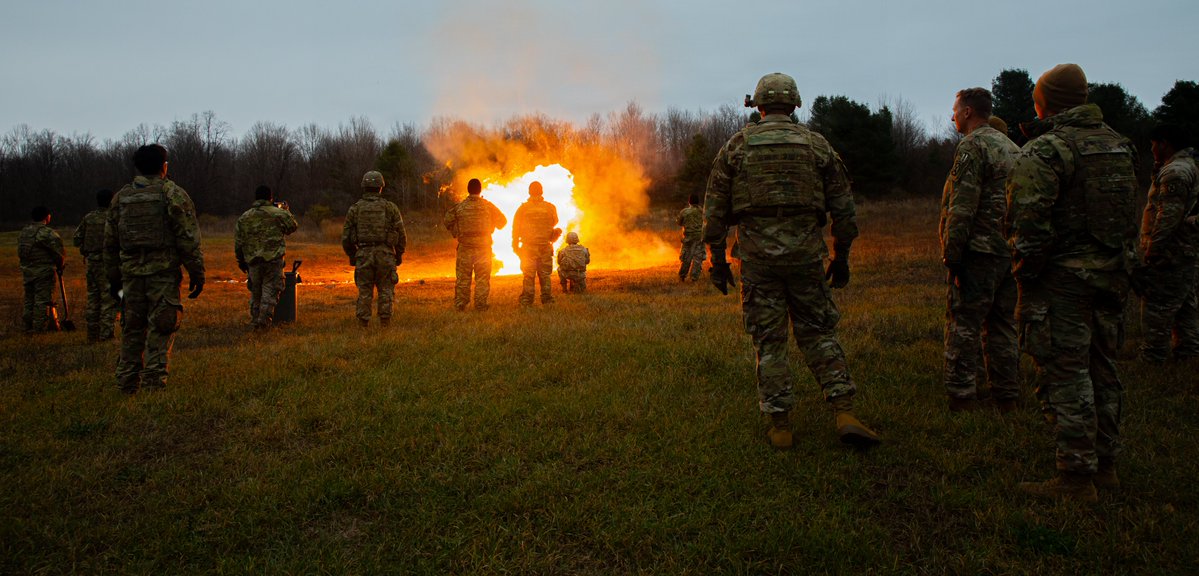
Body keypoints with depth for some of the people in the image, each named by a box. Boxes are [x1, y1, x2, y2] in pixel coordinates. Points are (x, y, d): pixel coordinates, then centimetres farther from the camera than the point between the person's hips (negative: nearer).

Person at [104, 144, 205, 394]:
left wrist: (114, 277, 22)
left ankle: (127, 383, 17)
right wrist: (197, 273, -5)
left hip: (131, 272, 5)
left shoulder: (121, 197, 13)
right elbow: (188, 239, -9)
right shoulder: (173, 194, -3)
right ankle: (154, 381, -6)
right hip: (164, 272, -5)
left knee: (132, 328, 12)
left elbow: (110, 242, 16)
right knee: (160, 328, -2)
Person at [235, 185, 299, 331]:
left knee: (255, 292, 15)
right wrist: (286, 211, 27)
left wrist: (241, 261, 19)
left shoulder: (243, 217, 9)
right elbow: (293, 226, 12)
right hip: (274, 259, -4)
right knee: (270, 291, 0)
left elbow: (238, 242, 10)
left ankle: (255, 322, 19)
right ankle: (264, 323, -6)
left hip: (252, 260, 4)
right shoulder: (279, 213, -3)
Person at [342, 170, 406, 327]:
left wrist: (352, 256, 19)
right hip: (385, 255, -1)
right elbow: (401, 236, 2)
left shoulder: (355, 209, 3)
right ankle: (385, 321, 5)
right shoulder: (390, 207, 0)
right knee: (385, 290, 8)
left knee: (364, 291, 8)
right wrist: (399, 255, 15)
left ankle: (363, 323, 7)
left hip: (363, 255, 1)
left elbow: (346, 237, 5)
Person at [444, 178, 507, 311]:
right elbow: (502, 221, 5)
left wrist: (456, 233, 15)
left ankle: (460, 305, 9)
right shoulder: (488, 206, -4)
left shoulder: (459, 207, -5)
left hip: (465, 247, 0)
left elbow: (448, 221, 1)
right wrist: (491, 229, 22)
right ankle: (481, 305, 6)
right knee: (482, 277, 6)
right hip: (484, 247, 0)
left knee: (462, 277, 7)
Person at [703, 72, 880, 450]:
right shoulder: (817, 145, 6)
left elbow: (714, 208, 3)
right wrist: (841, 256, 15)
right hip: (805, 253, 1)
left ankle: (780, 425, 8)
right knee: (818, 333, 11)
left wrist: (717, 258, 9)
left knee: (768, 341, 5)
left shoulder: (737, 145, 4)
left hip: (757, 255, -1)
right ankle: (844, 414, 2)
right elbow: (842, 206, 7)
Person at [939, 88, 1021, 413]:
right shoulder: (1013, 148, 19)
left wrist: (952, 252, -15)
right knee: (1002, 326, 13)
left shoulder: (972, 146, -9)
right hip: (1011, 251, 8)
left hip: (979, 252, -8)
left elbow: (962, 206, -17)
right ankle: (1007, 398, 17)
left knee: (963, 325, -4)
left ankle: (962, 399, -4)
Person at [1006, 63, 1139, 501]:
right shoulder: (1120, 146, 13)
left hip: (1062, 280, -8)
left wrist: (1027, 283, -11)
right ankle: (1105, 465, 26)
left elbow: (1030, 225, -19)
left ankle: (1076, 478, 1)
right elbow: (1131, 218, 16)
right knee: (1102, 372, 16)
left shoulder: (1045, 151, -13)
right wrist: (1122, 271, 22)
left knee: (1065, 378, -3)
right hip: (1112, 279, 8)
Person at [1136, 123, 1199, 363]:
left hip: (1169, 254, -11)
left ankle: (1153, 356, 0)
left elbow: (1169, 216, -23)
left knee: (1156, 307, -5)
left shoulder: (1175, 172, -17)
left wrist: (1151, 251, -21)